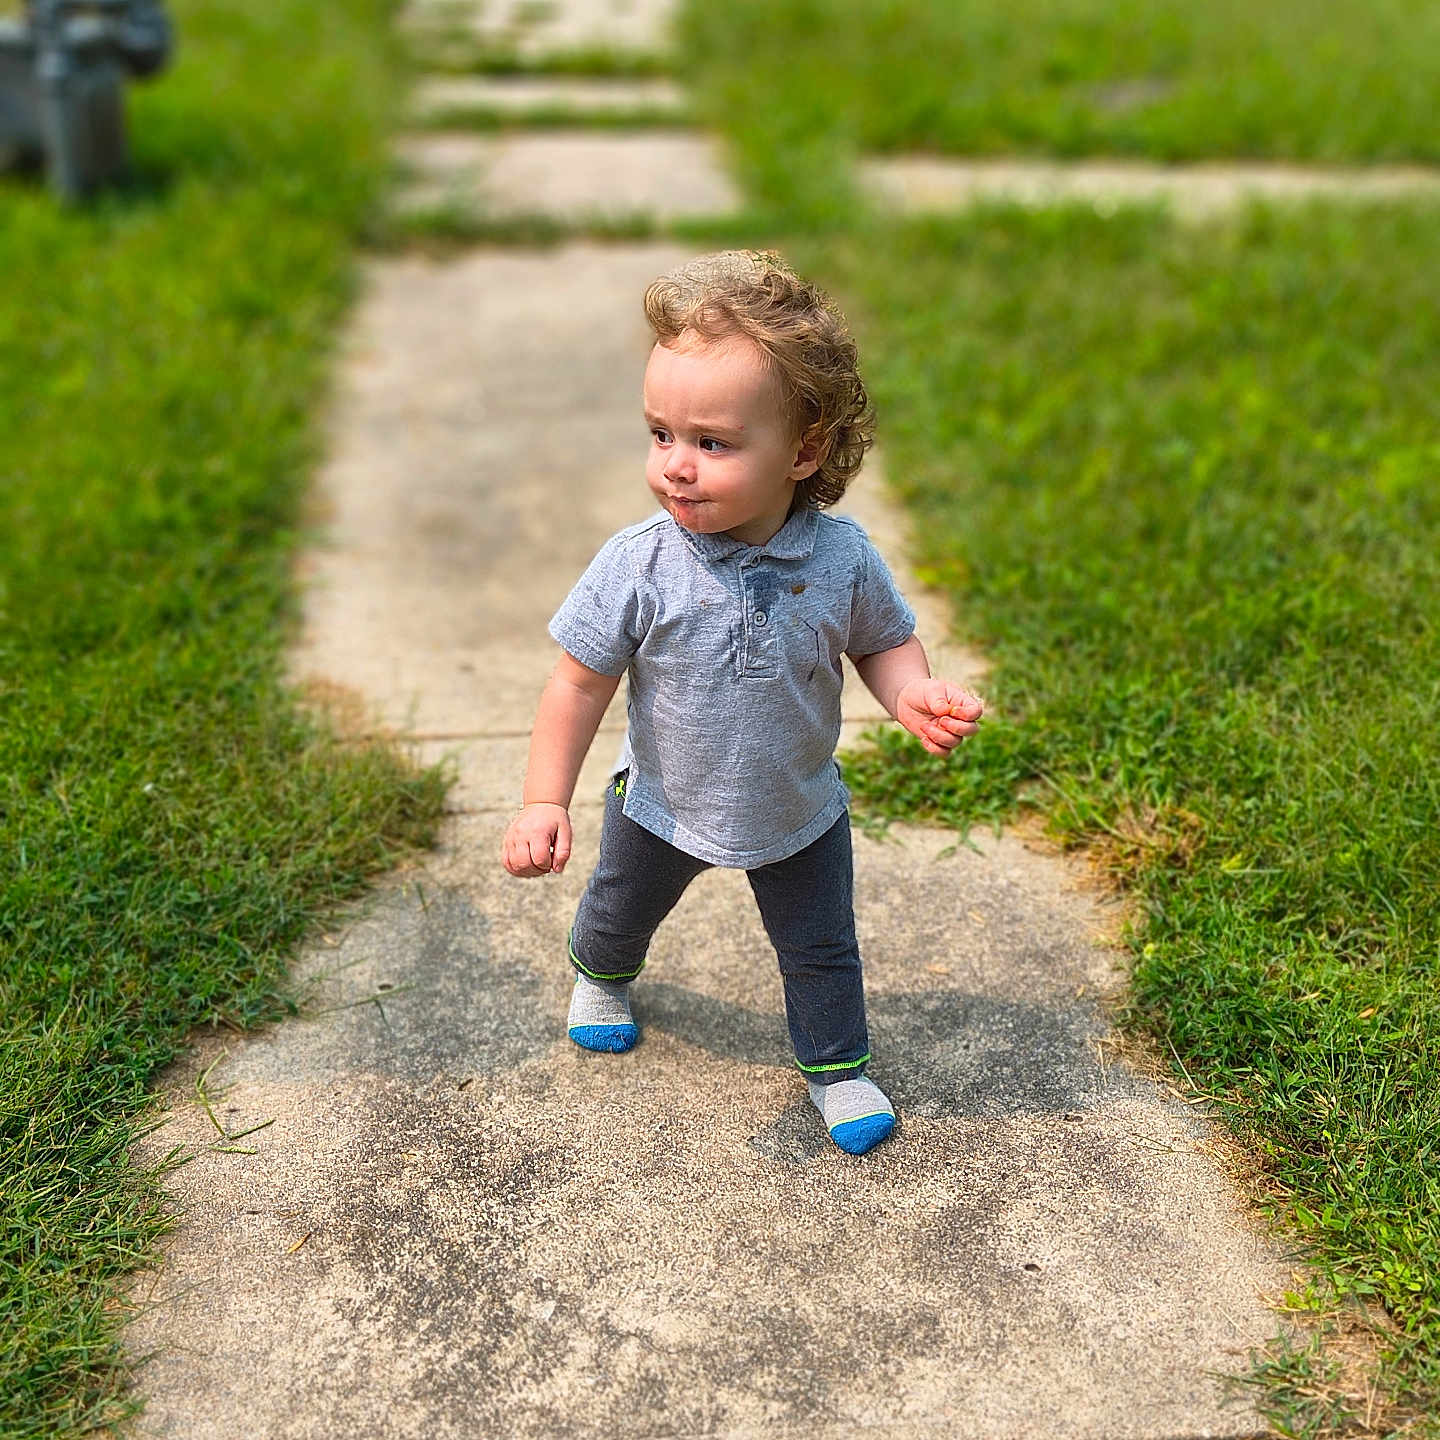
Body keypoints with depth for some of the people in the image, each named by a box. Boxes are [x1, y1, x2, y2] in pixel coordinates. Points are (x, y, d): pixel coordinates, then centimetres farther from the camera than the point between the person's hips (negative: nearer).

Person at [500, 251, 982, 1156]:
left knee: (821, 950, 18)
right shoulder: (639, 566, -28)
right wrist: (545, 801, -20)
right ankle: (602, 975, 64)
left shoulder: (842, 558, -24)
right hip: (664, 804, 1)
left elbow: (884, 641, -6)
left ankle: (836, 1063, 46)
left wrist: (912, 695, -27)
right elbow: (582, 681, -18)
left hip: (799, 812, 0)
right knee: (623, 905, 29)